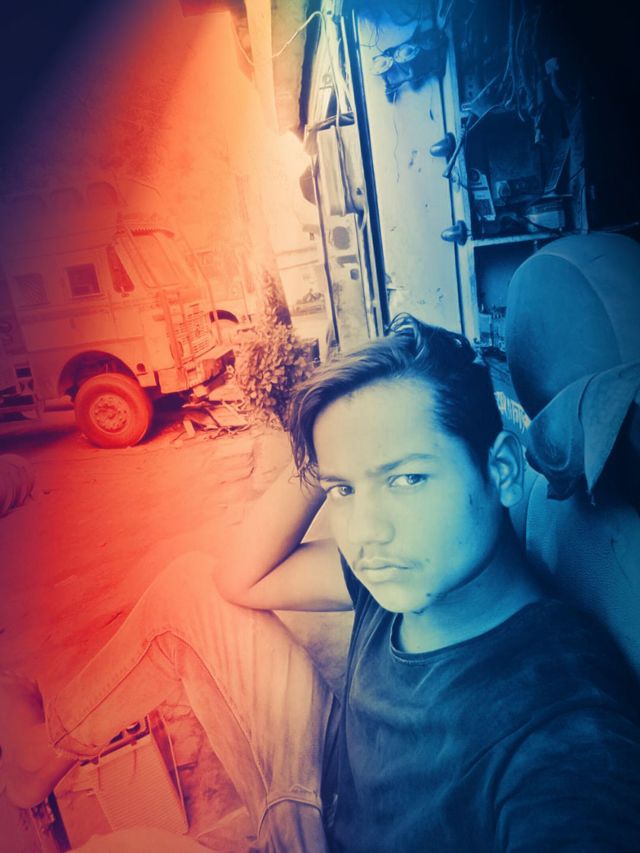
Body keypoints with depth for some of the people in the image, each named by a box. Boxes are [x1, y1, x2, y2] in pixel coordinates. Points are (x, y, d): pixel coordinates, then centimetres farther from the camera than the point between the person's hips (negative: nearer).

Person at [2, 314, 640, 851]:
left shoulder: (566, 738, -37)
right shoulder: (399, 562, -18)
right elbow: (242, 582, -6)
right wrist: (322, 457, -21)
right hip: (329, 781, 5)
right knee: (187, 589, 2)